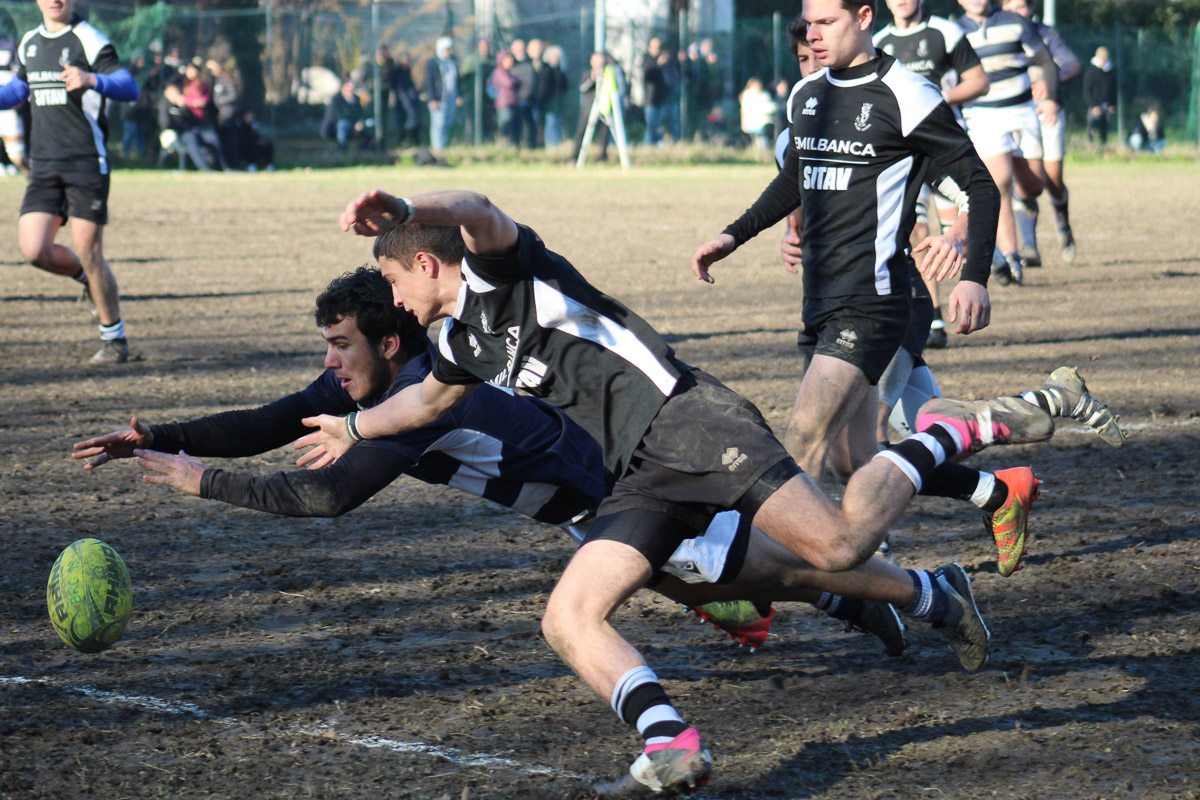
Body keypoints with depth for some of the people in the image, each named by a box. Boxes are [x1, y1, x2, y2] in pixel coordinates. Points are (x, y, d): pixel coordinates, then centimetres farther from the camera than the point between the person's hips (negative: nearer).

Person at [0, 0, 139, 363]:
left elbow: (130, 88, -19)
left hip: (87, 163, -5)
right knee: (34, 250, -7)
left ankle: (114, 337, 11)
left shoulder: (90, 41, -7)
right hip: (43, 166, 5)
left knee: (88, 251, -6)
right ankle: (88, 279, 24)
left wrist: (91, 80, -37)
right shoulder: (29, 43, 14)